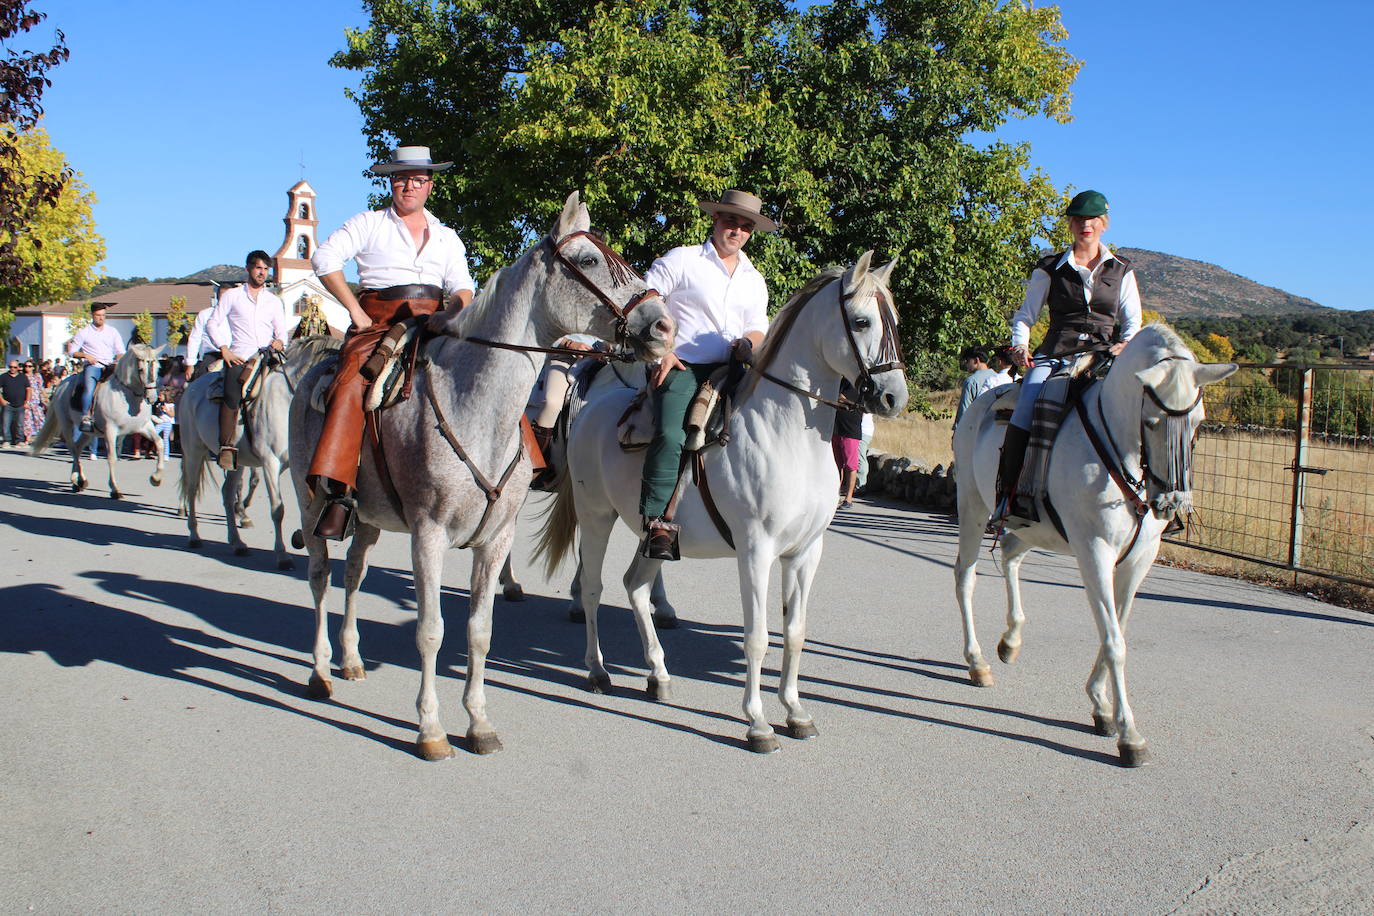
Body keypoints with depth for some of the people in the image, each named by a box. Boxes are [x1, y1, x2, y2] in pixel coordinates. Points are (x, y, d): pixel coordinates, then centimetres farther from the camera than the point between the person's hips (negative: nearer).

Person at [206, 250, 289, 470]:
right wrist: (224, 350, -2)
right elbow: (212, 324, 10)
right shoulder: (232, 296, 13)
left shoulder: (274, 301, 20)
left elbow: (282, 331, 18)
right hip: (240, 357, -3)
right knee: (232, 395, -25)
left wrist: (279, 341, -6)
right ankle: (227, 446, -27)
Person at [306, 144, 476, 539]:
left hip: (431, 325, 3)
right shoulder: (369, 224, 12)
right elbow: (325, 258, 1)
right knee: (351, 385, -30)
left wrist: (451, 313, -9)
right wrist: (355, 311, -7)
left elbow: (463, 288, 14)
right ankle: (339, 495, -35)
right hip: (378, 324, -3)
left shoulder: (447, 237, 22)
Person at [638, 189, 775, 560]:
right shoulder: (681, 260, 4)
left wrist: (748, 343, -5)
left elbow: (758, 330, 20)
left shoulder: (754, 280, 21)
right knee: (671, 436, -29)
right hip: (680, 368, -5)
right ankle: (658, 521, -25)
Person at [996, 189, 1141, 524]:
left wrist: (1125, 345, -8)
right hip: (1056, 355, -1)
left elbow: (1133, 321, 14)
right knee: (1027, 405, -31)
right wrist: (1020, 345, -7)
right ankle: (1008, 490, -27)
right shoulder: (1050, 268, 14)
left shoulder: (1120, 271, 17)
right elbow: (1026, 314, 13)